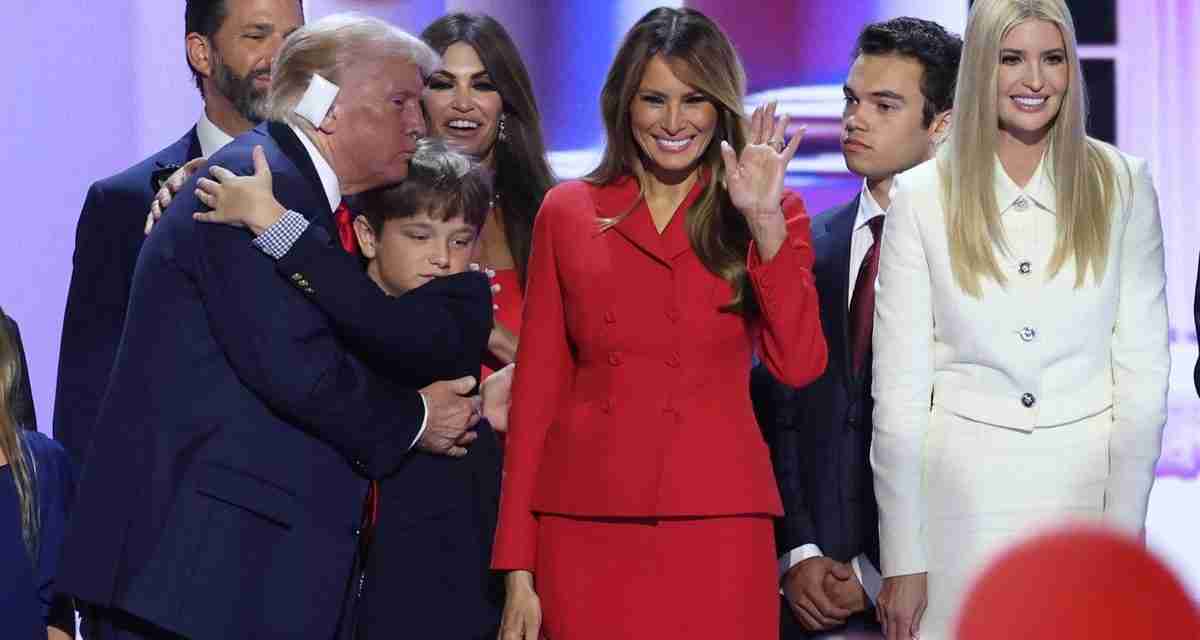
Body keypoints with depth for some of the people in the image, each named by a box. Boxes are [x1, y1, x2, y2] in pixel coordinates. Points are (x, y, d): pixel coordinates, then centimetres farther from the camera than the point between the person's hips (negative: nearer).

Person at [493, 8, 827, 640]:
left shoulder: (773, 216, 9)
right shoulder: (567, 212, 10)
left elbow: (799, 365, -6)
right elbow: (536, 387, 7)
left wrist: (765, 221, -11)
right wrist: (518, 570, 2)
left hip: (716, 526, -1)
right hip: (585, 525, 1)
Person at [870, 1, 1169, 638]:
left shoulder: (1122, 184, 1)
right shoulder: (922, 196, -2)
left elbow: (1143, 369, 1)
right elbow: (898, 387, -2)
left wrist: (1125, 526, -5)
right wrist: (903, 561, -5)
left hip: (1088, 479, 1)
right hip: (962, 485, -1)